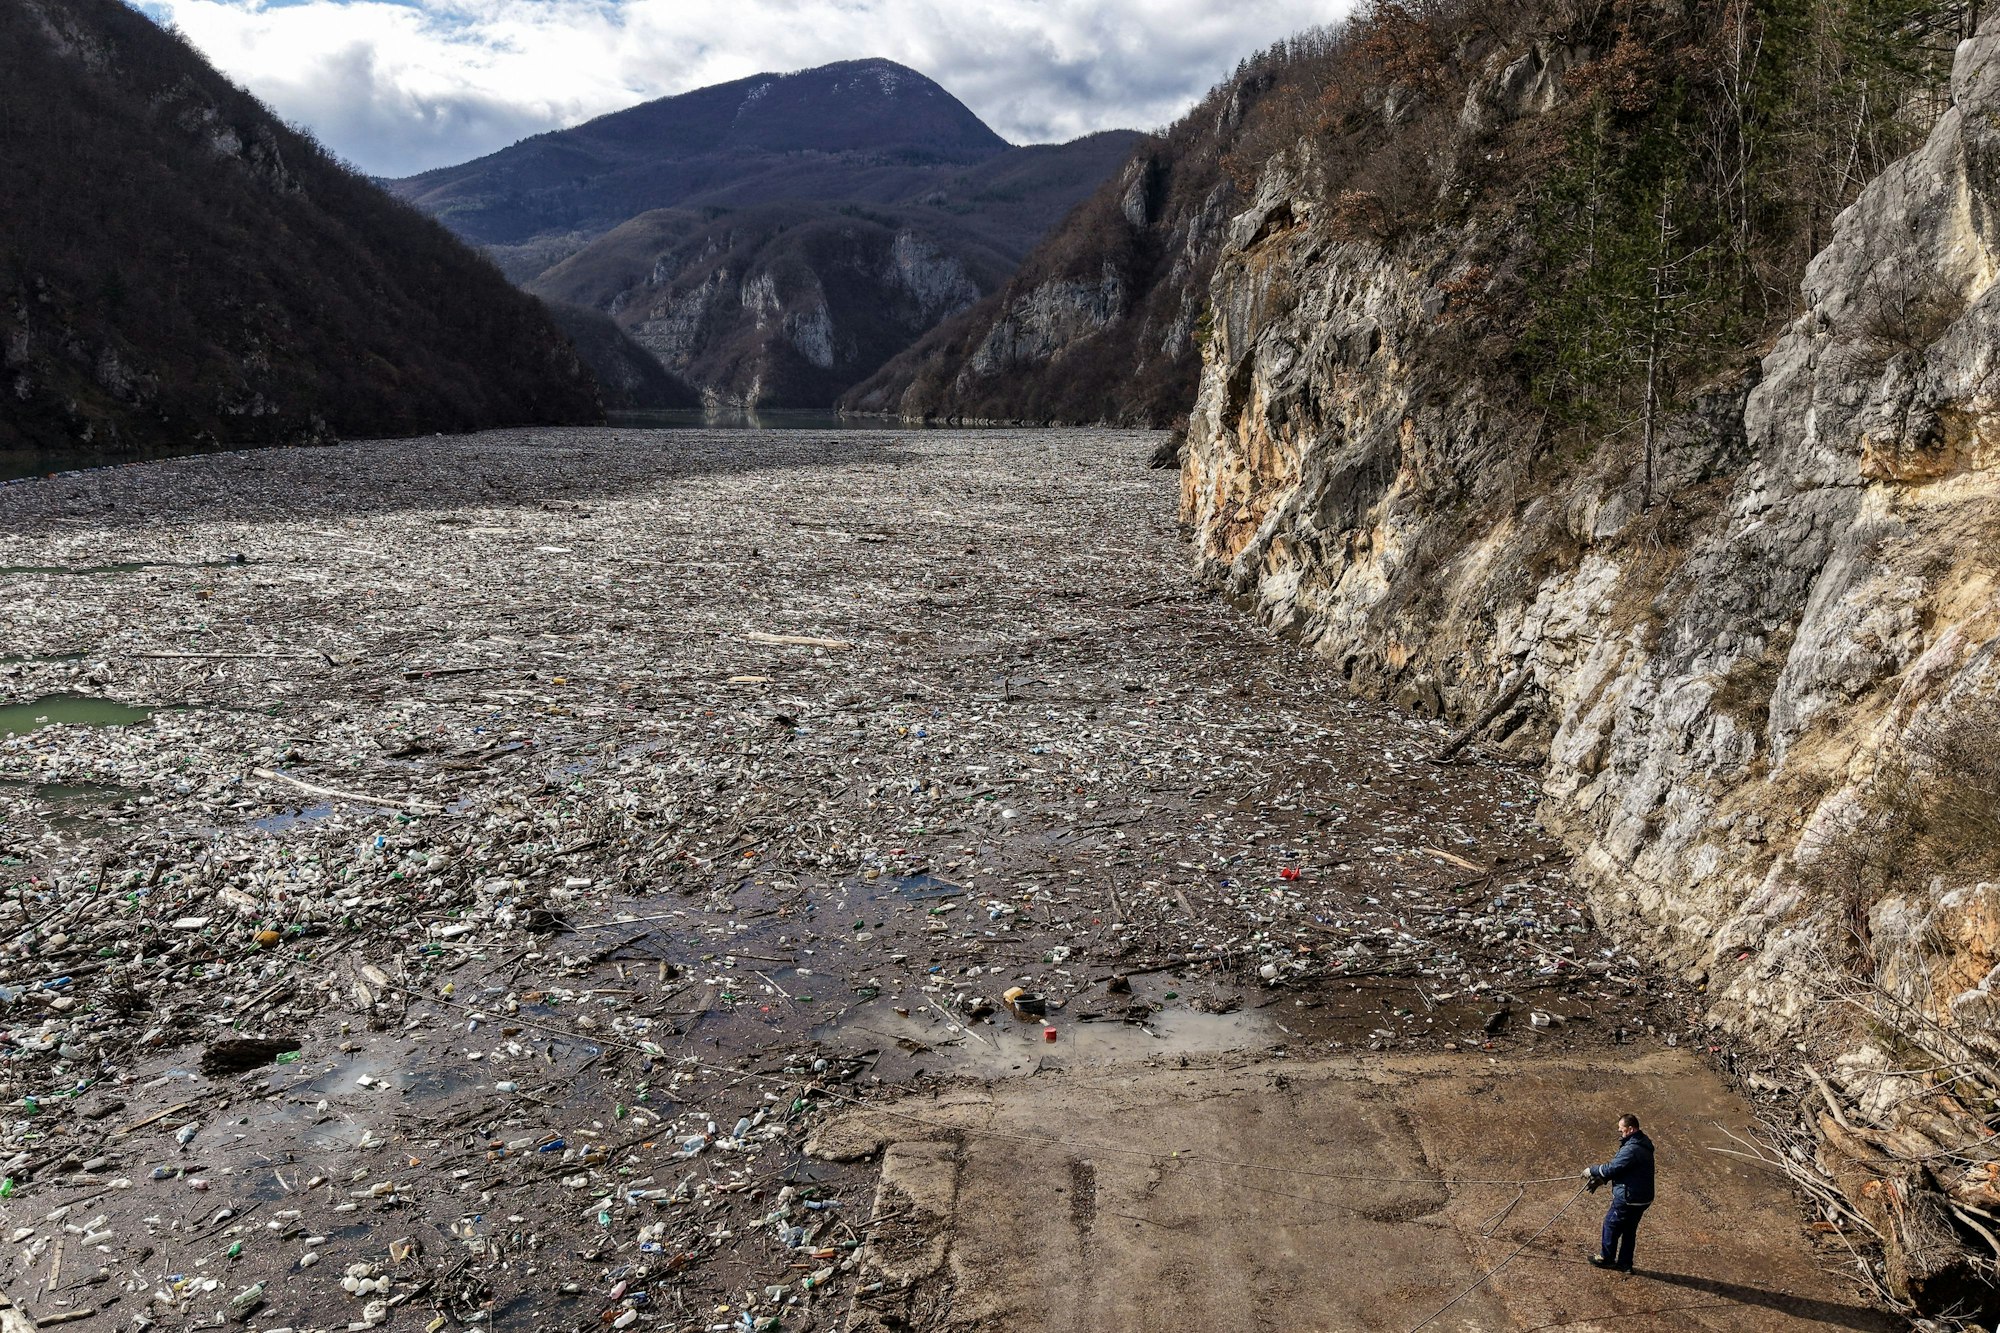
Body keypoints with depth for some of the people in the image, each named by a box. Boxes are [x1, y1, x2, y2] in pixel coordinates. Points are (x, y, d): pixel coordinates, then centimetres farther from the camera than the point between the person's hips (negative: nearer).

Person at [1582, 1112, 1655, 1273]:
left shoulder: (1632, 1149, -26)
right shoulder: (1641, 1144, 9)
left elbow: (1612, 1168, -24)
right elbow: (1618, 1167, 12)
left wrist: (1592, 1171, -9)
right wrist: (1600, 1179, 7)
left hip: (1628, 1198, -9)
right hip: (1641, 1198, 9)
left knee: (1611, 1225, 8)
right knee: (1629, 1230, 18)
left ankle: (1606, 1258, 21)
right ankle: (1624, 1263, 27)